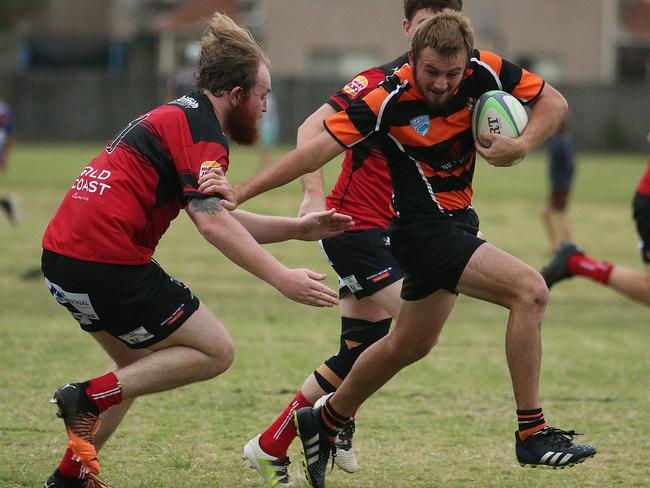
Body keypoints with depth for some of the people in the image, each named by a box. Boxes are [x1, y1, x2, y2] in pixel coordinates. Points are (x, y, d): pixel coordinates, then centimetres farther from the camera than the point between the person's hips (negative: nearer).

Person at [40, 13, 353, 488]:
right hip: (109, 264, -10)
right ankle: (90, 395, -7)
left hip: (62, 258, 10)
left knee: (142, 366, 25)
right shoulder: (202, 131, -9)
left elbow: (218, 218, 25)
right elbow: (212, 222, -22)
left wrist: (300, 228, 21)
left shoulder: (176, 117, 22)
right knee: (215, 351, 0)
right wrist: (282, 277, -25)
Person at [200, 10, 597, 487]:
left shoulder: (485, 71, -11)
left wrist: (521, 146, -18)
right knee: (529, 290, -22)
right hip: (423, 228, -7)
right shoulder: (390, 98, -24)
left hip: (457, 220, 7)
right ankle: (533, 434, -15)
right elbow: (320, 147, -23)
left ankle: (324, 423, 43)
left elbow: (553, 101, 0)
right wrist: (241, 193, -28)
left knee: (410, 345, 23)